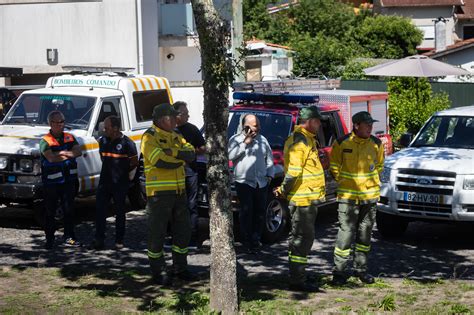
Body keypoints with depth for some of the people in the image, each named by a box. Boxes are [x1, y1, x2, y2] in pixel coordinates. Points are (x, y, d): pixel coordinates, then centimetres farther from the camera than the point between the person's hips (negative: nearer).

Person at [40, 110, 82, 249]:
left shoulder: (70, 138, 7)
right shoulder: (45, 141, -9)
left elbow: (78, 152, -7)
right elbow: (51, 158, -22)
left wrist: (62, 153, -17)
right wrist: (69, 155, -9)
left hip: (69, 180, 4)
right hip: (51, 182, -4)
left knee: (69, 210, 9)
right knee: (50, 212, 3)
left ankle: (69, 237, 17)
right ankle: (49, 239, 11)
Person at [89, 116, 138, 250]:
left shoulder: (127, 143, -11)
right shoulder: (103, 140, 6)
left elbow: (134, 162, -2)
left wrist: (122, 172, 3)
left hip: (120, 183, -5)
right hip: (104, 181, 5)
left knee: (120, 211, 7)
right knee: (99, 210, 0)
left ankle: (119, 240, 17)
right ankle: (99, 239, 5)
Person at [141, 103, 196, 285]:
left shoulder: (175, 136, 14)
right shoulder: (149, 137, -9)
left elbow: (191, 154, 0)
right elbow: (160, 161, -23)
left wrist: (173, 152, -18)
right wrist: (181, 159, -7)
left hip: (178, 191, 8)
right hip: (159, 192, -8)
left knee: (183, 229, 13)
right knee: (157, 232, 0)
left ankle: (180, 268, 26)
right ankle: (158, 272, 9)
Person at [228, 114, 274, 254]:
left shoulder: (262, 140, 15)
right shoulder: (235, 139, 2)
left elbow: (269, 159, 21)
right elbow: (230, 155, -14)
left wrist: (270, 174, 10)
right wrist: (245, 143, -13)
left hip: (262, 183, 5)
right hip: (244, 182, -4)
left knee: (260, 212, 4)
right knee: (247, 212, -9)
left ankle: (256, 239, 14)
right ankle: (247, 241, -2)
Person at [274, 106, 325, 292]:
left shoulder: (307, 139, 17)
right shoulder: (300, 141, -18)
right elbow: (293, 170, -24)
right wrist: (284, 190, -15)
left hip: (307, 198, 11)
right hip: (303, 198, -11)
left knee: (299, 238, 16)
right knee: (302, 238, -7)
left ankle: (297, 277, 26)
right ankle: (297, 281, -4)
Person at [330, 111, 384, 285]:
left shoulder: (376, 144, 2)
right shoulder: (341, 144, -7)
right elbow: (334, 167, 5)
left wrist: (372, 183, 11)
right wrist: (344, 184, 5)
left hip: (370, 195, 4)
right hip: (348, 196, -3)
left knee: (365, 234, 11)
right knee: (346, 233, -6)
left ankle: (361, 269, 23)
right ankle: (340, 271, 1)